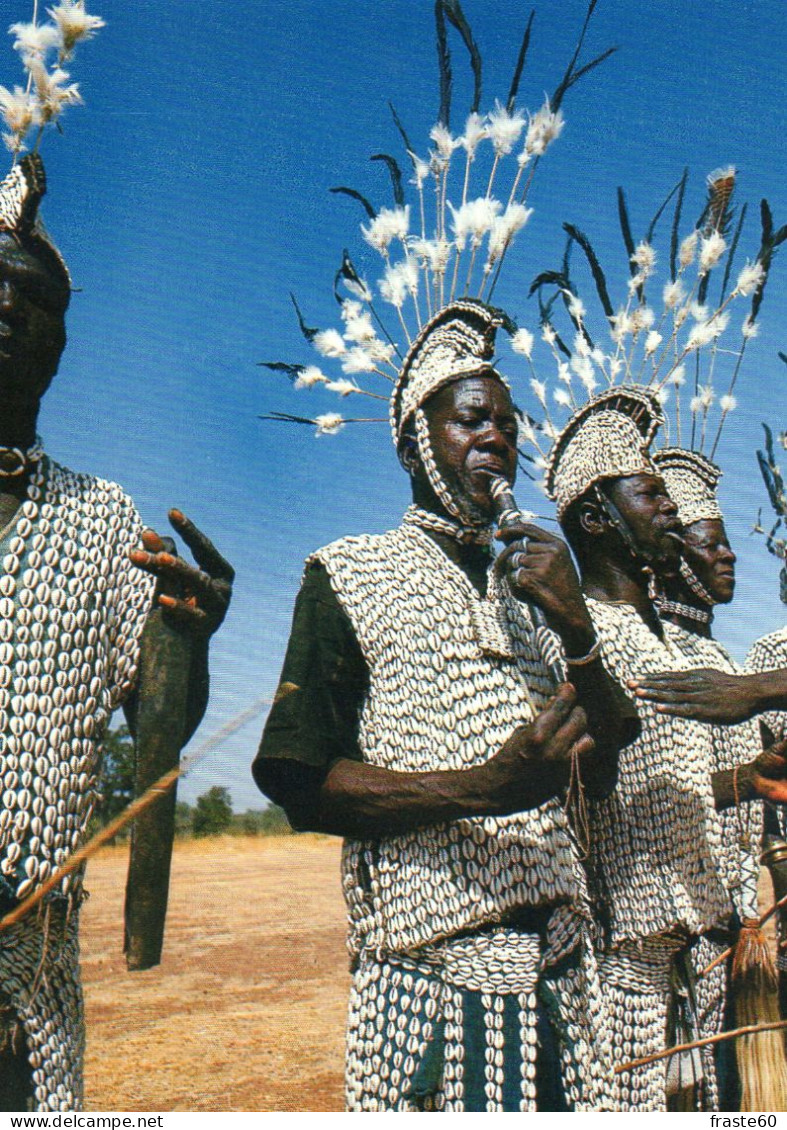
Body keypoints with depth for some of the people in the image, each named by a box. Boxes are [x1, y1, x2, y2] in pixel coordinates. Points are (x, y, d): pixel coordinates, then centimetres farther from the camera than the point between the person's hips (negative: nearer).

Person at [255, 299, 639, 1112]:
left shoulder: (534, 586, 17)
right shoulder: (350, 574, 1)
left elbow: (606, 773, 10)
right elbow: (302, 786, -9)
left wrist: (578, 631, -6)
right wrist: (481, 789, -21)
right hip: (433, 970, -4)